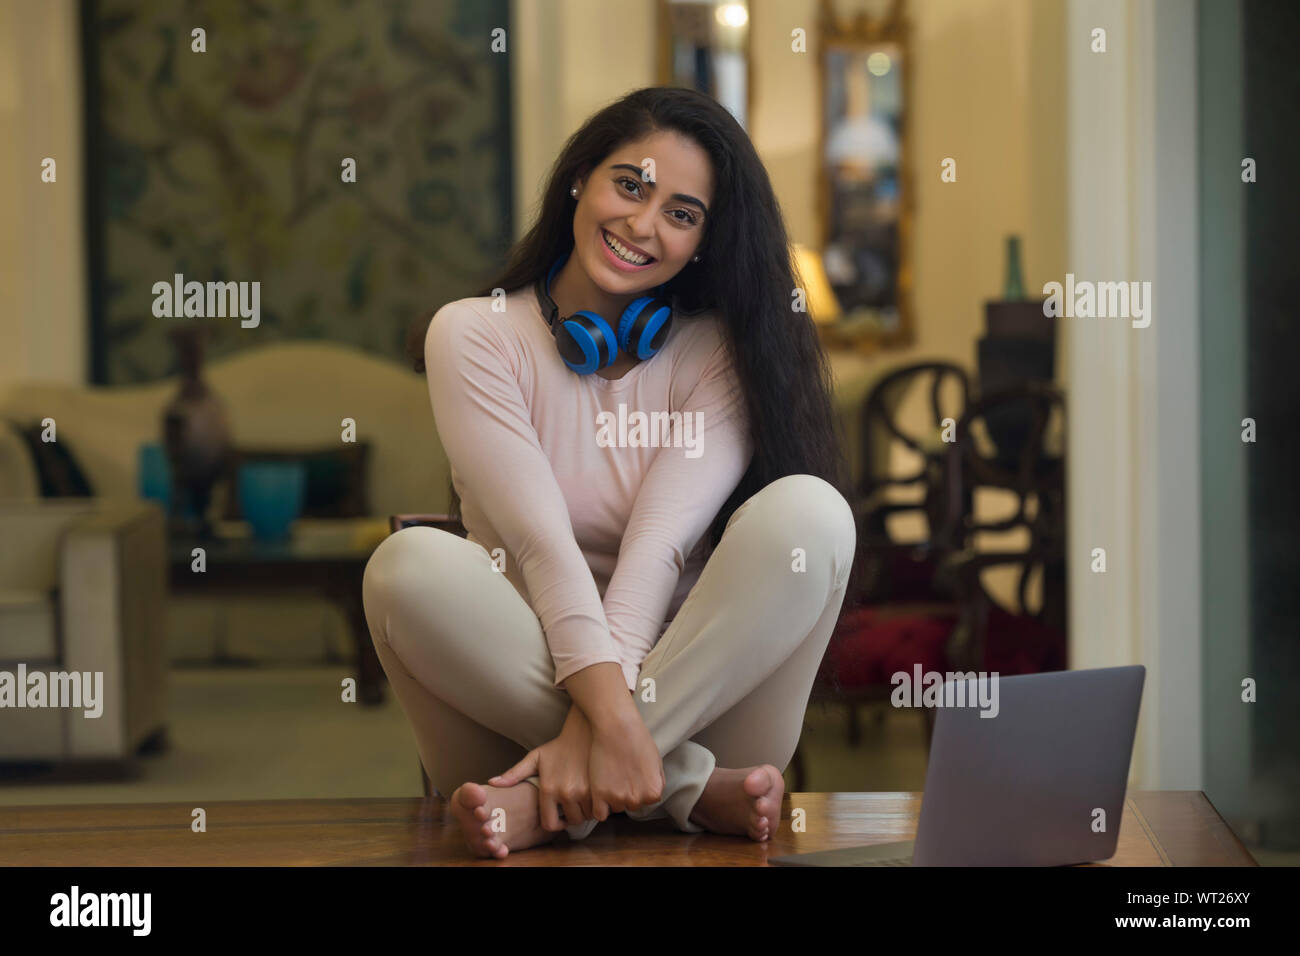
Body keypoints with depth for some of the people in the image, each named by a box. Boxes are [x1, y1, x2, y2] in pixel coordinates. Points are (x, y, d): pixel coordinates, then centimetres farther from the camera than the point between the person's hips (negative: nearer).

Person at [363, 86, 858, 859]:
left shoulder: (719, 354, 4)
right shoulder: (474, 336, 1)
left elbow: (660, 547, -12)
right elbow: (541, 542, -14)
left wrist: (592, 727, -27)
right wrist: (611, 715, -30)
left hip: (693, 677, 1)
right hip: (524, 683, -1)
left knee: (808, 511, -24)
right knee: (409, 564, -28)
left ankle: (555, 802, -29)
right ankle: (690, 786, -27)